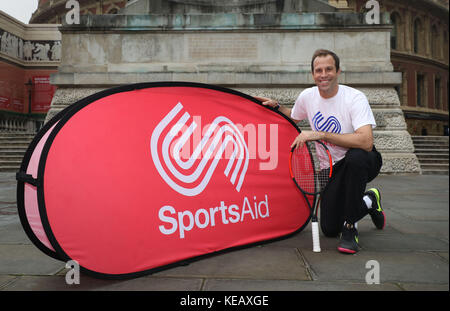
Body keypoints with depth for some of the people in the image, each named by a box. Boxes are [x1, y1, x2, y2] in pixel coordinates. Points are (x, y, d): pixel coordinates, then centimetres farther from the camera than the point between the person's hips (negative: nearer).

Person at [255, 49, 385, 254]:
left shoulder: (355, 97, -22)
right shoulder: (307, 96, -4)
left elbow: (366, 141, -37)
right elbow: (293, 118, 19)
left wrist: (320, 134, -37)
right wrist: (276, 107, 1)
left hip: (364, 164, -4)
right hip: (335, 168, 4)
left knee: (356, 157, -42)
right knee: (329, 229, -3)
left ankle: (350, 227, -20)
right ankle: (368, 201, 28)